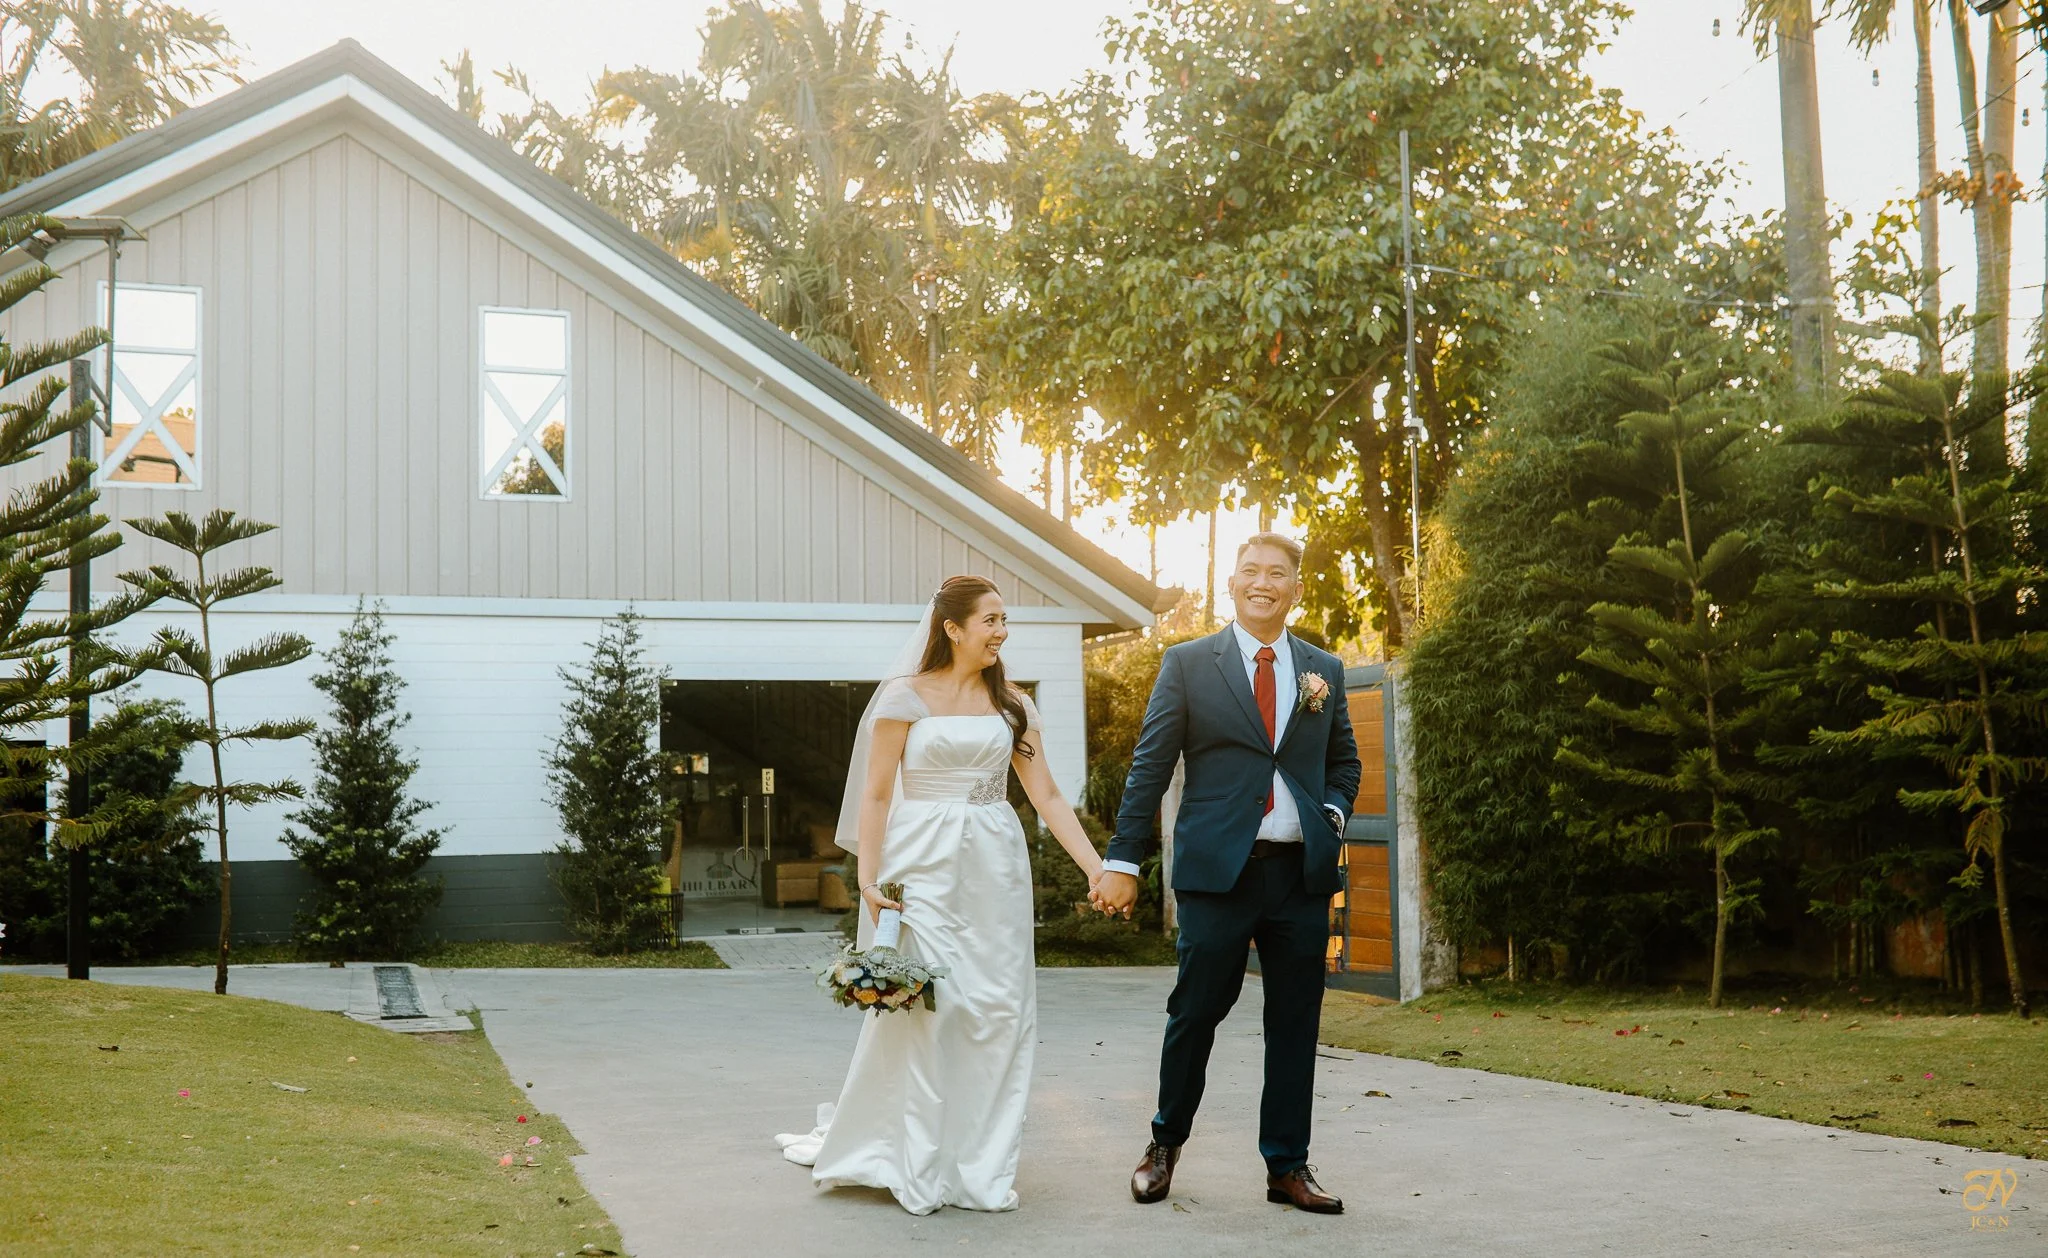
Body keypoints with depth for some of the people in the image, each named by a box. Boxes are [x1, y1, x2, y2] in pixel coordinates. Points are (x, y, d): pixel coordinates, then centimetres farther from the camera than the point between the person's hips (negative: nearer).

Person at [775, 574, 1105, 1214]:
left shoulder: (1012, 704, 10)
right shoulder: (906, 695, -1)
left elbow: (1046, 794, 6)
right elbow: (877, 794, -3)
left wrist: (1094, 865, -4)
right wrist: (868, 878, -12)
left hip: (994, 867, 4)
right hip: (923, 864, -4)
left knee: (997, 1008, 2)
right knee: (922, 1005, -5)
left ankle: (979, 1166, 13)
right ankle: (917, 1168, 9)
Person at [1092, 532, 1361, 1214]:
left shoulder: (1324, 669, 12)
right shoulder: (1188, 664, 3)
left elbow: (1344, 761, 22)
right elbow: (1150, 767, 1)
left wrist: (1334, 814, 2)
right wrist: (1122, 860, -3)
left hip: (1302, 874, 3)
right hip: (1217, 871, -3)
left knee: (1295, 1023, 6)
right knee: (1196, 1011, 2)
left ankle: (1288, 1165, 16)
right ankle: (1166, 1143, 22)